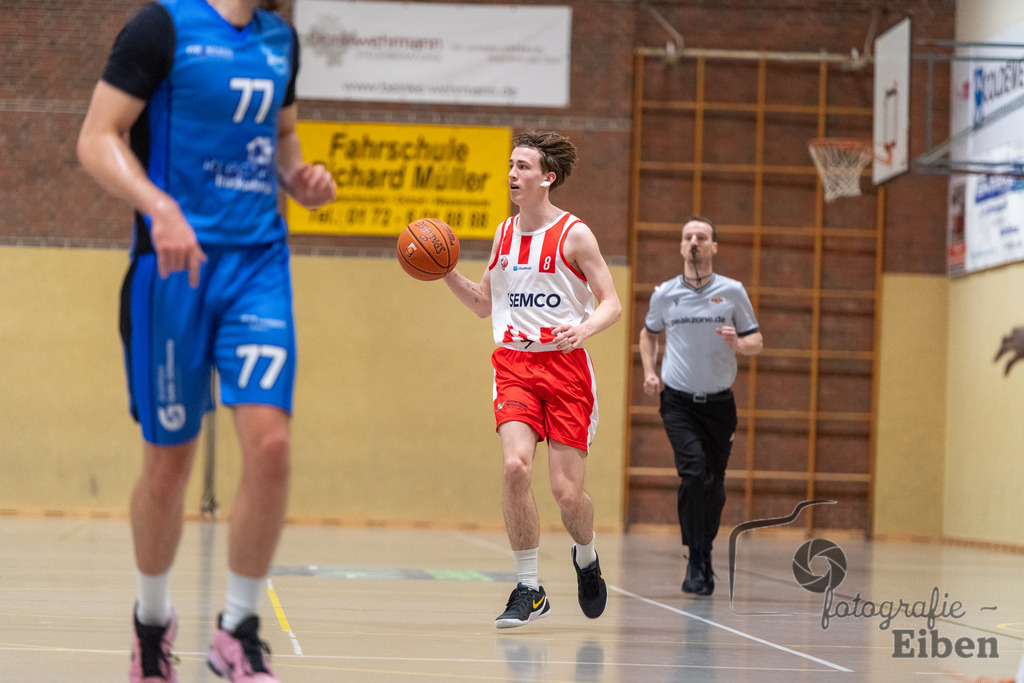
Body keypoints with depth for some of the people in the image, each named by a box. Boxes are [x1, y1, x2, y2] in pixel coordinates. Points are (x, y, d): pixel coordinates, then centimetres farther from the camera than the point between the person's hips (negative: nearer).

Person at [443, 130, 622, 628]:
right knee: (515, 465, -20)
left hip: (566, 367, -3)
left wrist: (585, 327, -26)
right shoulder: (504, 234, 10)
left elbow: (611, 304, -5)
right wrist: (446, 272, 4)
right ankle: (529, 589, -8)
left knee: (567, 491, -5)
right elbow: (484, 304, 20)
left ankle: (585, 557, 31)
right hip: (514, 366, 3)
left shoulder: (573, 234, -5)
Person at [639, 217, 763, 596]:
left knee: (714, 486, 4)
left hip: (719, 403, 1)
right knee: (694, 473, -20)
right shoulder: (664, 294, 2)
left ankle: (704, 558, 23)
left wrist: (738, 343, -18)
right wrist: (650, 372, 6)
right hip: (678, 401, -1)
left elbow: (756, 342, 5)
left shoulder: (732, 292, -1)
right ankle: (696, 561, -13)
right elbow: (649, 333, 21)